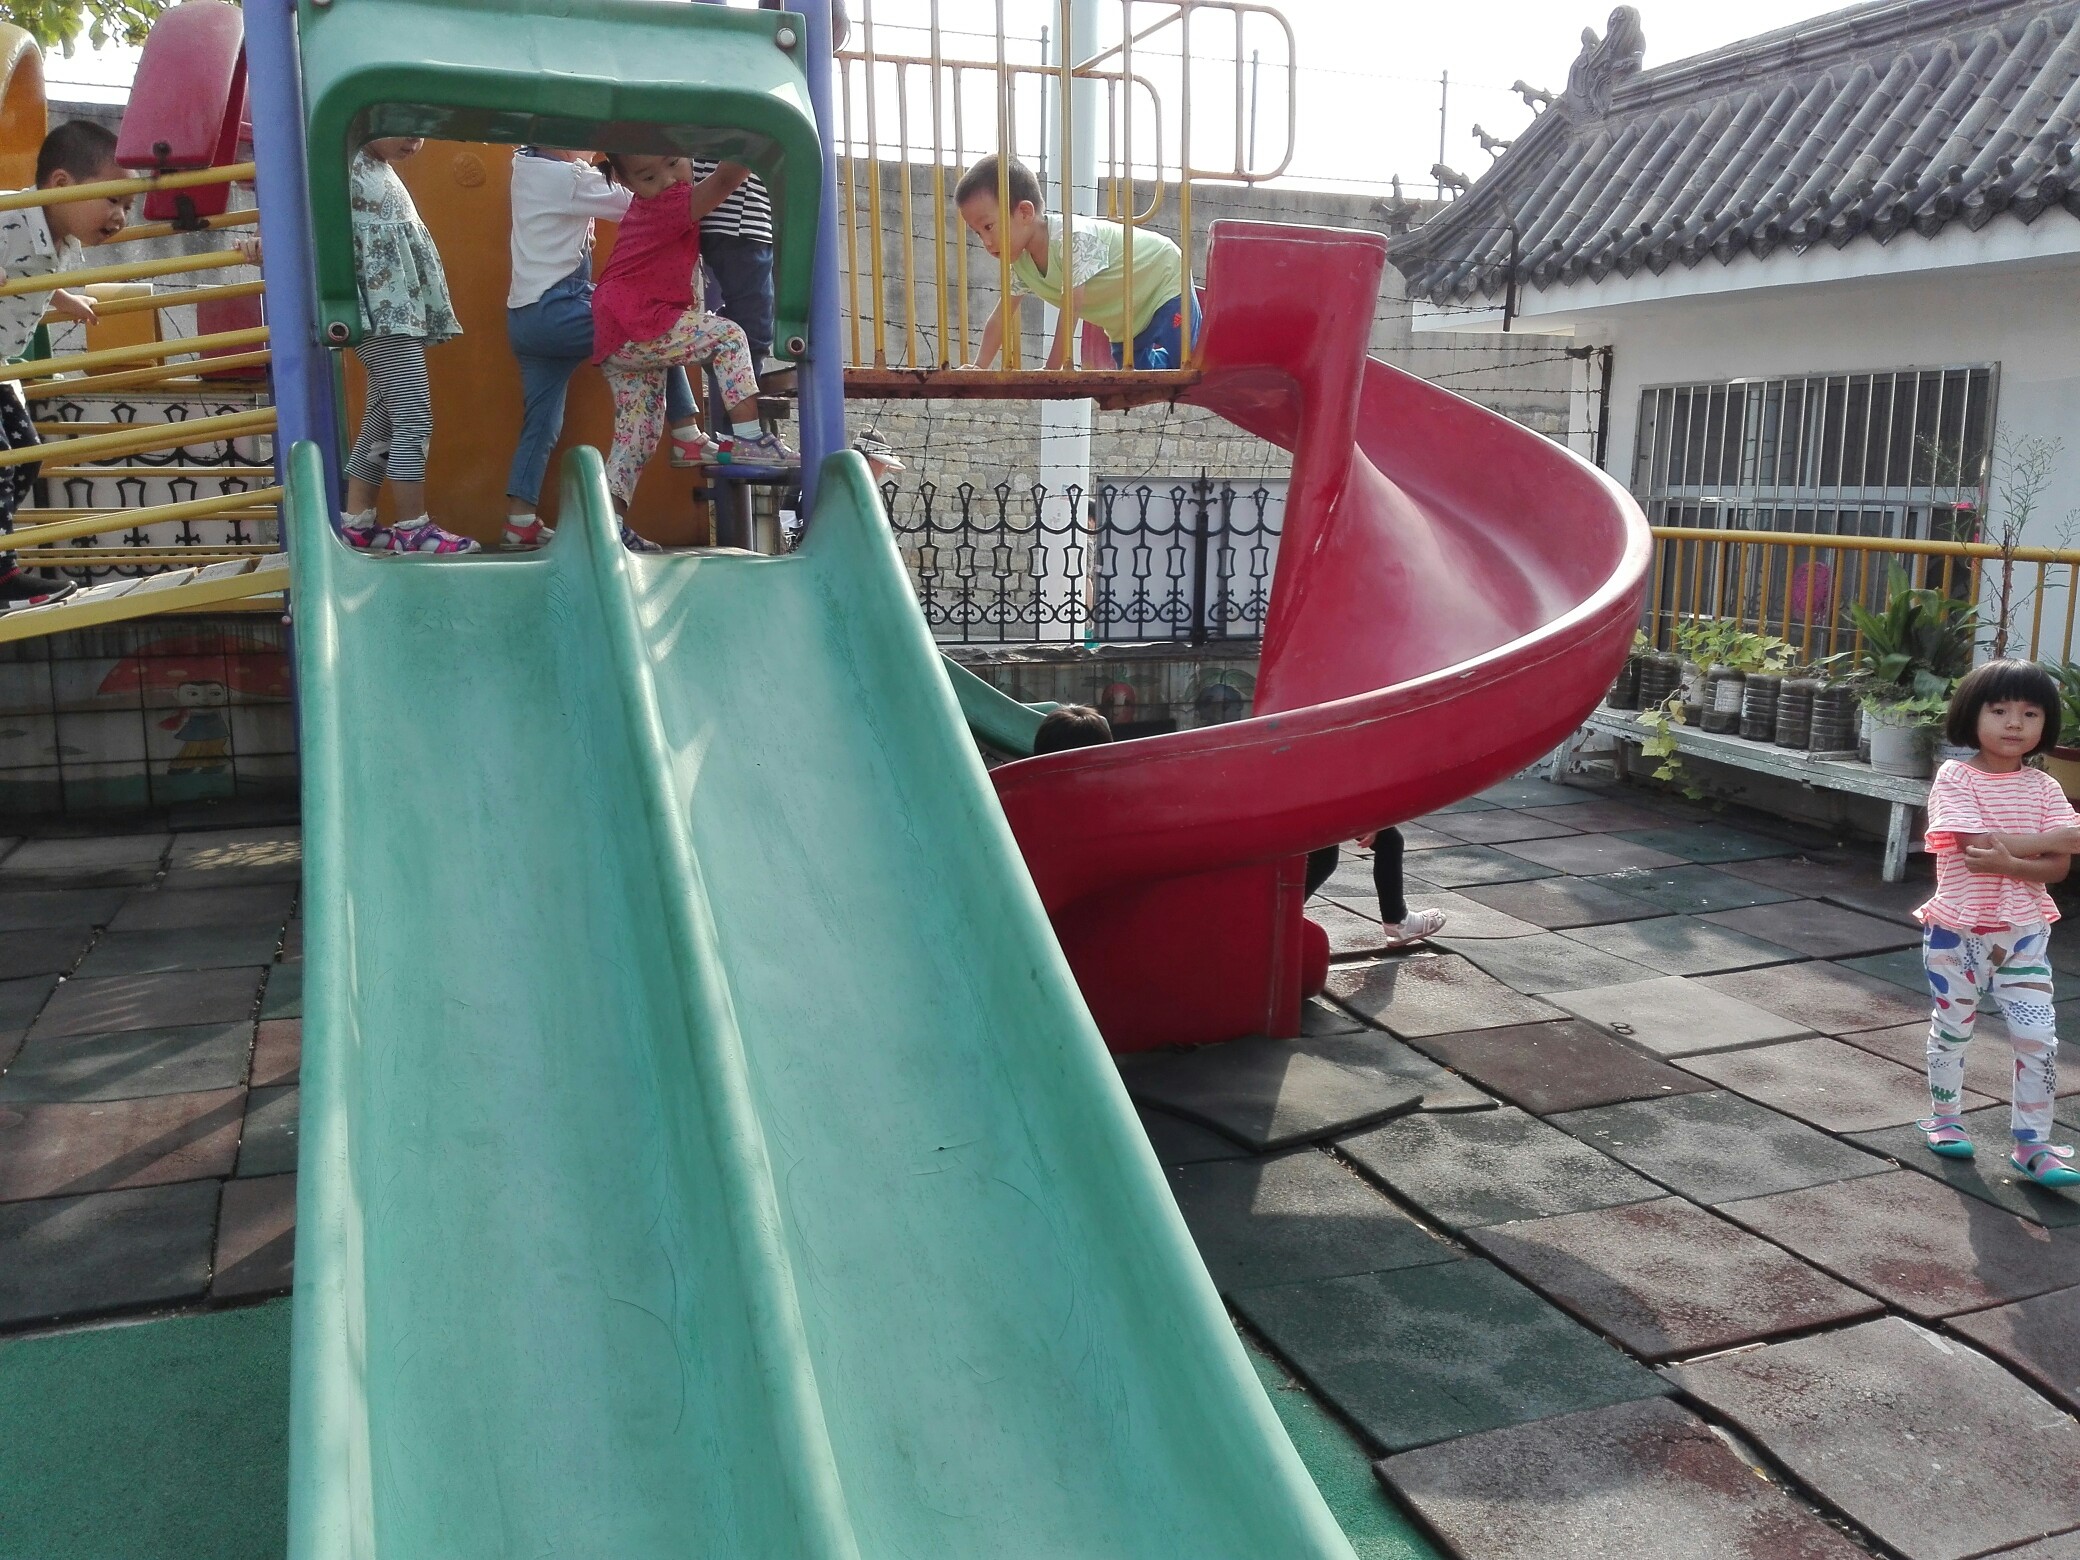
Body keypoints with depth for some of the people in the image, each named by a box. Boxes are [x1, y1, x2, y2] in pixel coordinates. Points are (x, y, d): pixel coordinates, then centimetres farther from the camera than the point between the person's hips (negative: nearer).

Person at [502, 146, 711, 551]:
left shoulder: (528, 166, 14)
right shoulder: (567, 177, -12)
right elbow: (638, 206, -8)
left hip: (526, 317, 9)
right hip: (556, 313, -9)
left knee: (541, 424, 9)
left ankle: (520, 521, 6)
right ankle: (687, 438, 1)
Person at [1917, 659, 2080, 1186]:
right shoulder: (1955, 778, -9)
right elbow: (1976, 844, -22)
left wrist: (2007, 860, -28)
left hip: (2024, 934, 2)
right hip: (1958, 931, -2)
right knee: (1950, 1031, 13)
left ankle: (2033, 1144, 9)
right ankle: (1945, 1118, 33)